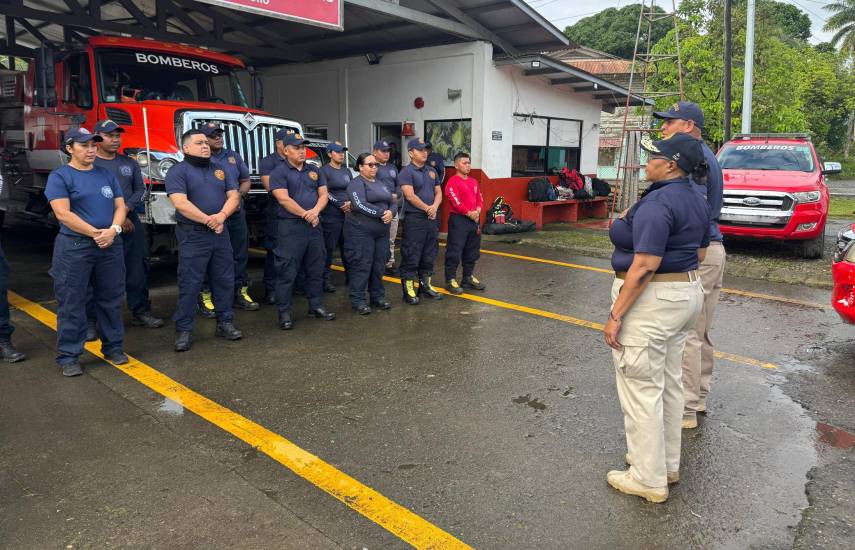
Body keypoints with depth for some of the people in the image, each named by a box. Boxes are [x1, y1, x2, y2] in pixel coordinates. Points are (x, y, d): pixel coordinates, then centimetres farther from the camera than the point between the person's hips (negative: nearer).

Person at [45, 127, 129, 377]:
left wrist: (113, 230, -11)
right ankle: (68, 356, 8)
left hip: (111, 245, 5)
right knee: (72, 303, 0)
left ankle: (113, 347, 23)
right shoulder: (59, 176, -3)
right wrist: (96, 233, -16)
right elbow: (63, 214, -12)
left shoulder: (106, 175, 13)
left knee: (111, 299, 11)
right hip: (74, 247, -5)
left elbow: (120, 206, 8)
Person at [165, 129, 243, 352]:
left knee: (225, 280, 9)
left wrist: (222, 215, -13)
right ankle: (184, 330, 6)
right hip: (192, 235, -5)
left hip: (221, 233, 5)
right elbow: (180, 203, -15)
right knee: (189, 284, -2)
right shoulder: (178, 171, -3)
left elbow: (234, 195, 5)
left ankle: (225, 323, 21)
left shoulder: (220, 169, 14)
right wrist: (208, 220, -18)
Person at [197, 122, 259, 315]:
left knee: (240, 254, 10)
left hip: (236, 213, 5)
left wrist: (239, 194, -2)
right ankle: (205, 297, 6)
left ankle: (241, 292, 20)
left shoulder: (234, 156, 15)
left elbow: (245, 181, 18)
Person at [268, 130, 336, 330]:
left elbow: (323, 195, 9)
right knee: (287, 272, -2)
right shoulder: (279, 172, -3)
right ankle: (284, 313, 5)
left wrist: (315, 211, -11)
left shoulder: (313, 170, 14)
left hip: (314, 226, 6)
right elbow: (284, 200, -14)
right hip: (290, 227, -6)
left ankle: (316, 306, 24)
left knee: (316, 269, 12)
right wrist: (306, 215, -14)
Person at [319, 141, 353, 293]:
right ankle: (325, 279, 1)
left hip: (348, 214, 6)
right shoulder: (324, 170, -2)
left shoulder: (347, 171, 17)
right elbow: (325, 193, -10)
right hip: (331, 216, -6)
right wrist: (341, 205, -13)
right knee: (329, 247, -4)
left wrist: (351, 203, -1)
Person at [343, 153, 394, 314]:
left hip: (382, 231, 7)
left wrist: (391, 213, -8)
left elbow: (392, 202, 15)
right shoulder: (356, 183, -5)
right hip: (361, 231, -7)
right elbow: (360, 205, -19)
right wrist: (381, 213, -18)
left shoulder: (382, 183, 19)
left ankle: (378, 296, 21)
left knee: (379, 265, 10)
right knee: (362, 265, -5)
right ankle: (358, 299, 3)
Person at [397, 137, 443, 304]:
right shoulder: (406, 172, -8)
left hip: (431, 218, 7)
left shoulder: (432, 171, 15)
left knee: (429, 255, 14)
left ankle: (425, 285, 26)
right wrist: (427, 208, -13)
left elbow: (438, 192, 12)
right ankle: (408, 289, 4)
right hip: (414, 219, -7)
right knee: (411, 256, -3)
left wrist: (435, 207, -8)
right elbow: (410, 196, -17)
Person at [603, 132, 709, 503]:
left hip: (651, 300, -10)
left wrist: (616, 315, -21)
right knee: (669, 383, 19)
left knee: (642, 389, 1)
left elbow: (644, 267, -26)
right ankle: (667, 463, 34)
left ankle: (649, 479, 14)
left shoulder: (657, 202, -21)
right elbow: (699, 253, 20)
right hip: (687, 294, 10)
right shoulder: (696, 200, 10)